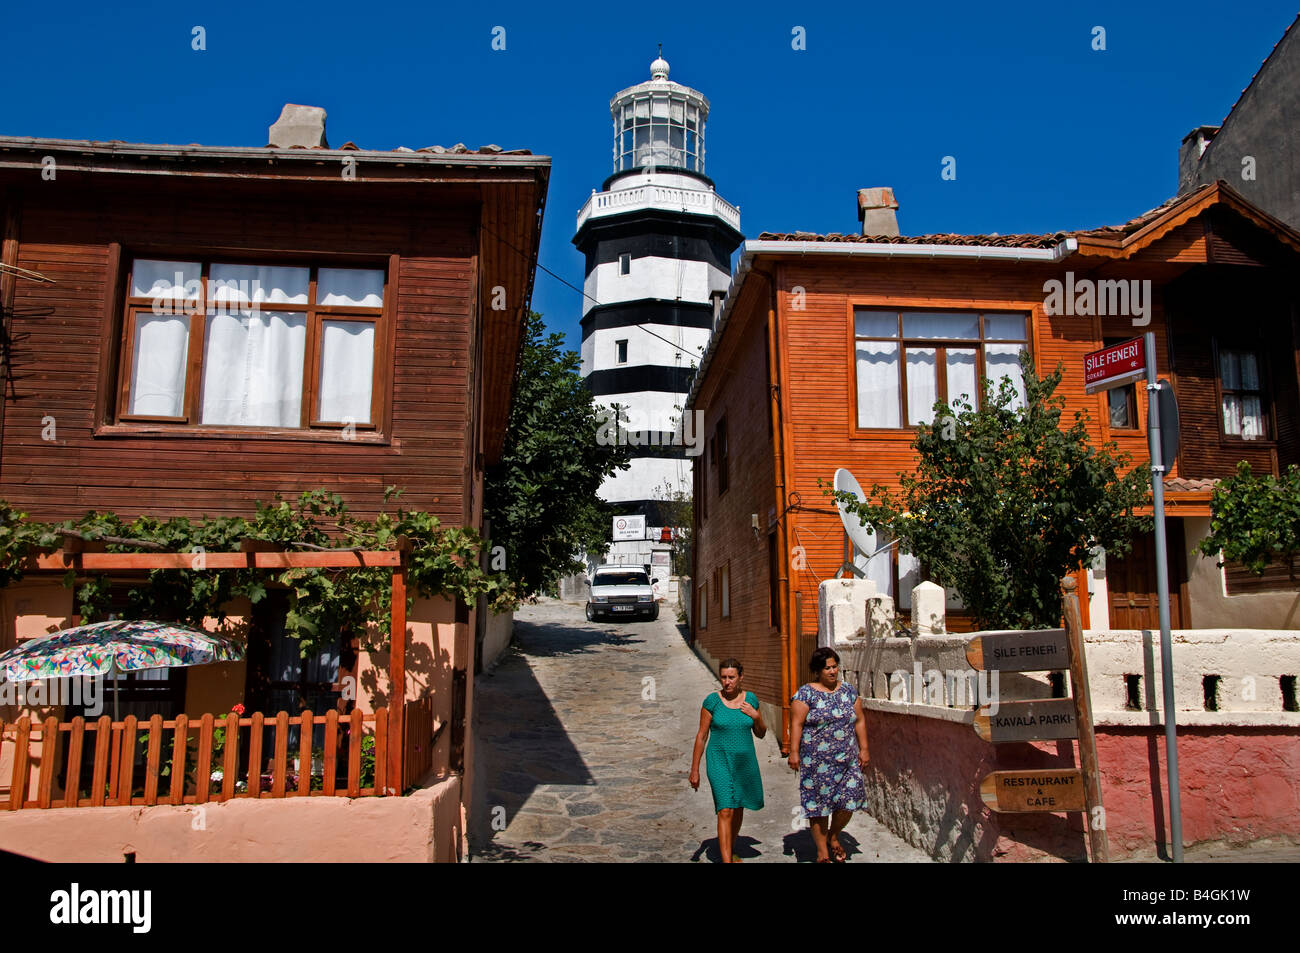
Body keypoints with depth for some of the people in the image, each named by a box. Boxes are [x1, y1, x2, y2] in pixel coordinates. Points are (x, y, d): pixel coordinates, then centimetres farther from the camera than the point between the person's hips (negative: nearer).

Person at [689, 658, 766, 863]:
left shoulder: (750, 699, 0)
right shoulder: (712, 701, -9)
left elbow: (761, 734, 8)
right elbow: (701, 736, -5)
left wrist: (756, 717, -12)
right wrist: (694, 769, -6)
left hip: (745, 761, 4)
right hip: (720, 761, -4)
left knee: (738, 808, 17)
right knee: (725, 811, -14)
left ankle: (731, 850, 38)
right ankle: (726, 860, -15)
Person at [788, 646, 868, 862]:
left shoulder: (849, 691, 10)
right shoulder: (806, 693, -5)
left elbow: (859, 721, 13)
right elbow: (796, 724, -8)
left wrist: (863, 749, 9)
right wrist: (794, 751, -13)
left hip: (847, 759, 4)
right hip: (817, 760, -4)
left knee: (849, 800, 1)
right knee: (818, 803, 2)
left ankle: (833, 837, 28)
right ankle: (822, 851, 16)